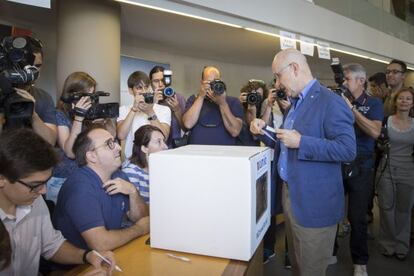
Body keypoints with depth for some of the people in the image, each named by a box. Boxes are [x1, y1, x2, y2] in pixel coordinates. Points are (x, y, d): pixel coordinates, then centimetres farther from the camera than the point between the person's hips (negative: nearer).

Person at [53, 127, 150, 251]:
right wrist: (140, 228, -14)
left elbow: (139, 217, 5)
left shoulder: (118, 176, 3)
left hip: (113, 252, 8)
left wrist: (133, 191, -14)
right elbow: (100, 243, -30)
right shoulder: (80, 186, -22)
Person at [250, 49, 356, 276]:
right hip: (290, 195, 9)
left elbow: (347, 149, -23)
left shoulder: (330, 102, -16)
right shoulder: (295, 102, 13)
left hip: (314, 203, -8)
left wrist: (301, 142, -26)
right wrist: (263, 131, 2)